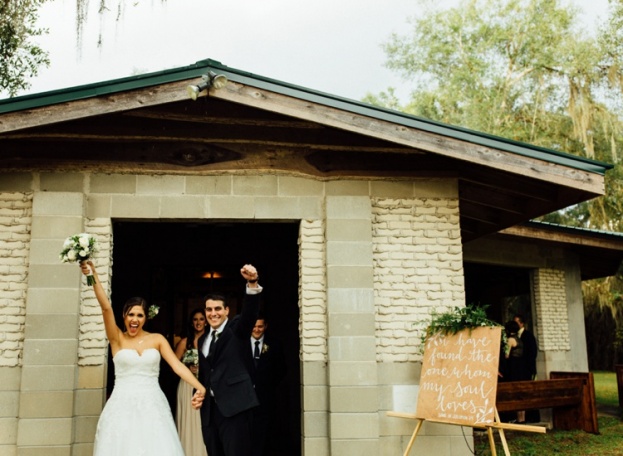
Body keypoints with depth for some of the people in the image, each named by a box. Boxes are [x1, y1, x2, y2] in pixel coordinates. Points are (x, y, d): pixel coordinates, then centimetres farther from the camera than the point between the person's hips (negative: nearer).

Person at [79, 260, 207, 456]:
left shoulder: (157, 339, 5)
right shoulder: (117, 338, 3)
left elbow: (177, 365, -4)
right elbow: (106, 307, -10)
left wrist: (199, 387, -19)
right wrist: (94, 276, -23)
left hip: (152, 406, 1)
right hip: (123, 407, -1)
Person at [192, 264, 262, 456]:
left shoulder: (237, 328, 0)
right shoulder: (203, 340, 18)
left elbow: (250, 311, -20)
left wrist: (252, 283, -37)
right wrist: (198, 394, 6)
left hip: (234, 405, -6)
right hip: (210, 408, 7)